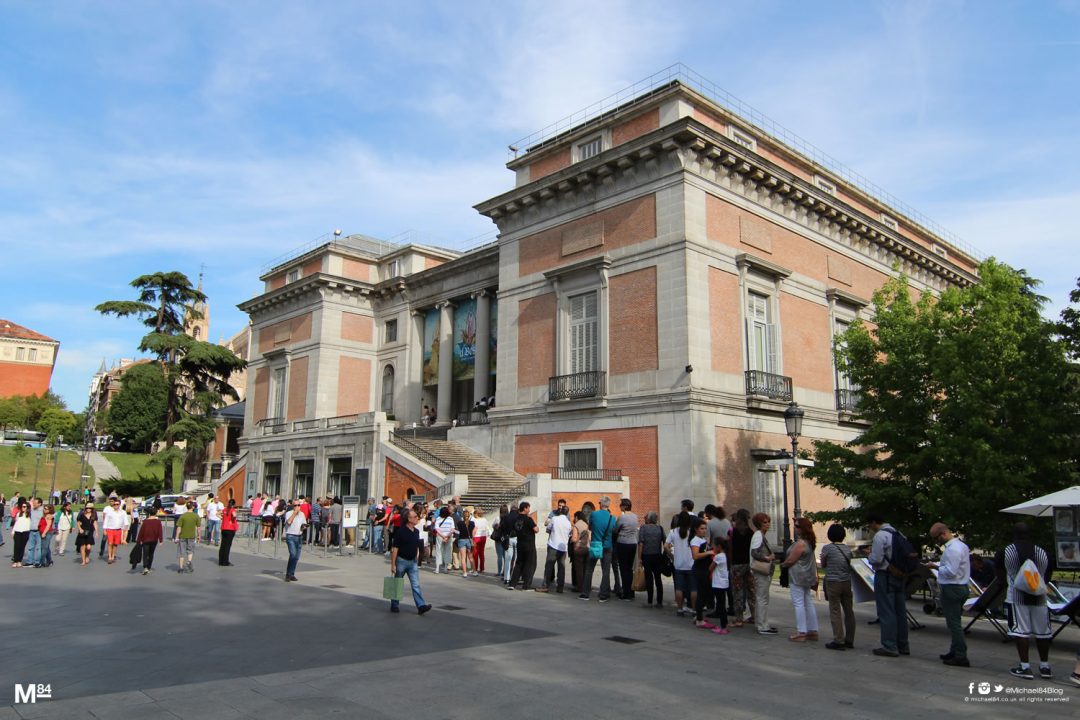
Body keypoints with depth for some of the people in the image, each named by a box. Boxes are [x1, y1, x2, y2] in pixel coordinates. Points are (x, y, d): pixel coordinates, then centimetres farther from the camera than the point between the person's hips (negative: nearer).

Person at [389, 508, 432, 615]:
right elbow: (395, 548, -14)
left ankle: (421, 606, -7)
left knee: (416, 585, -2)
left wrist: (416, 560, 14)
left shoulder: (416, 531, 6)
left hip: (412, 562, 5)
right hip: (401, 561, -5)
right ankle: (394, 605, 23)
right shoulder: (401, 531, -14)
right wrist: (393, 564, -15)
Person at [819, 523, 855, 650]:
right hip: (847, 582, 5)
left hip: (833, 582, -5)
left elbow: (823, 565, 1)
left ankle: (838, 641, -2)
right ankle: (849, 640, 19)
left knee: (835, 612, -1)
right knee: (848, 611, 11)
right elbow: (849, 564, 10)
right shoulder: (848, 549, 6)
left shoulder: (827, 548, -9)